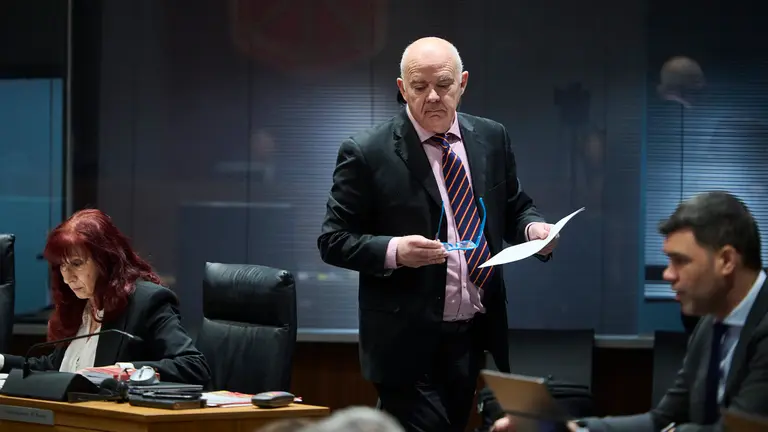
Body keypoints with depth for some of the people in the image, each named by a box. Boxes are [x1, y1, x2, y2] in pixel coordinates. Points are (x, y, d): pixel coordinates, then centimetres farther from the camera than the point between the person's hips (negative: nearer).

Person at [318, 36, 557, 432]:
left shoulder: (491, 138, 7)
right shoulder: (367, 153, -7)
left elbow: (514, 209, 17)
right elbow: (334, 240, -6)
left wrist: (533, 229, -6)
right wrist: (393, 250, -23)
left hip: (480, 336, 5)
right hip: (410, 344, -5)